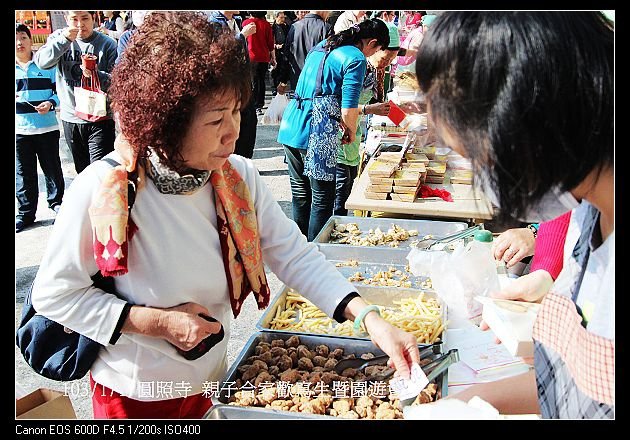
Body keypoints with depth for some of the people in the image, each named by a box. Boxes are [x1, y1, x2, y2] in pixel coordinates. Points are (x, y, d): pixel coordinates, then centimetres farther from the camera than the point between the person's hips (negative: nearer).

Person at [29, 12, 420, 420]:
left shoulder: (239, 178, -13)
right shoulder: (103, 190, -26)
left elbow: (296, 256, -10)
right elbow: (54, 294, -16)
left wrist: (371, 319, -22)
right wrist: (159, 322, -23)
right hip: (134, 397, -4)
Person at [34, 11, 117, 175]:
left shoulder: (107, 43, -4)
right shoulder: (59, 37, 5)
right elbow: (41, 62, -11)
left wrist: (97, 75, -29)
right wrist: (65, 39, -21)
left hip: (100, 119, -4)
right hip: (70, 117, 4)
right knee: (81, 170, 17)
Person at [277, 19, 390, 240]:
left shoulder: (322, 46, 17)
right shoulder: (356, 59, -8)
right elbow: (349, 111, -14)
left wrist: (340, 121, 23)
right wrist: (351, 130, 7)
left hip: (289, 127, 8)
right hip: (317, 134, -8)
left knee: (300, 194, 18)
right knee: (322, 200, 4)